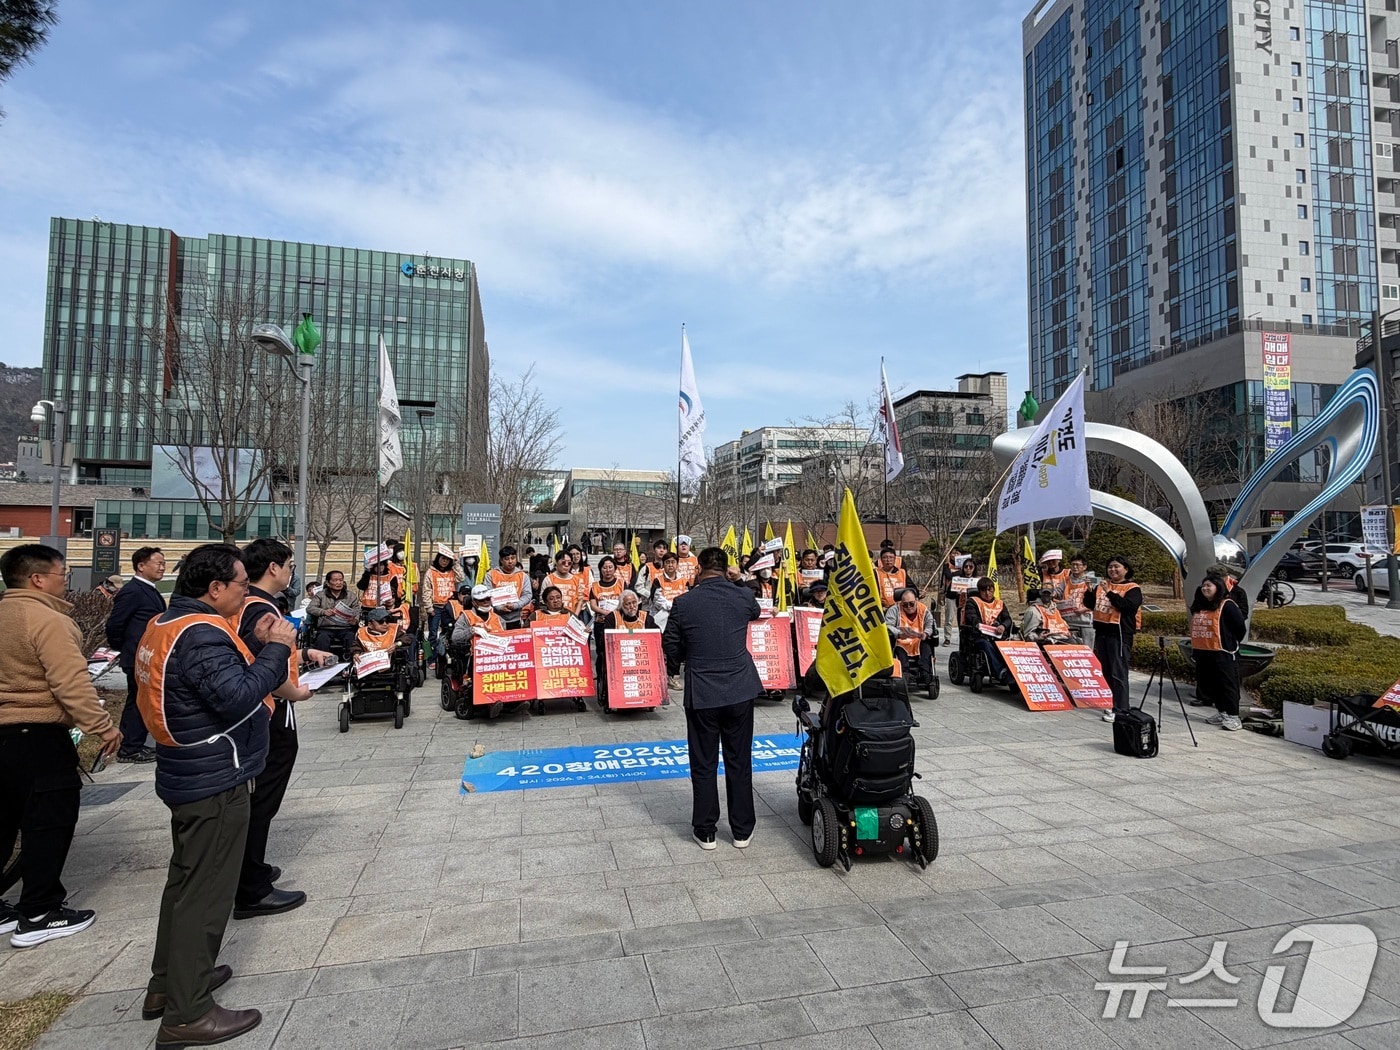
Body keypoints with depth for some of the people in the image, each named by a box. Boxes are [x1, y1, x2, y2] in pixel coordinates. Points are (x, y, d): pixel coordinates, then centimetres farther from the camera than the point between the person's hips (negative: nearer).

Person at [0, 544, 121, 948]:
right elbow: (72, 683, -24)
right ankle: (39, 914, 10)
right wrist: (103, 727, -19)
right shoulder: (47, 620, -19)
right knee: (48, 824, 2)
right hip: (38, 738, -9)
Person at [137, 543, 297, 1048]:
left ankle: (168, 983, 37)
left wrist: (256, 646, 3)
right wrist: (276, 648, -22)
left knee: (186, 879, 23)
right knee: (206, 890, 0)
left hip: (191, 774, 11)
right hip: (216, 780, -11)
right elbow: (240, 699, -31)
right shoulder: (201, 633, -24)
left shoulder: (168, 624, 9)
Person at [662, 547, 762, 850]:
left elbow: (670, 644, 1)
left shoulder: (684, 602, -9)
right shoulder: (744, 598, -2)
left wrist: (675, 667, 22)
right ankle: (742, 831, 23)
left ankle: (705, 832, 21)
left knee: (704, 764, 10)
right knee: (739, 762, 12)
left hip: (701, 694, -2)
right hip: (740, 691, 2)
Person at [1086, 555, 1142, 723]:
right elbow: (1089, 604, 12)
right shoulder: (1102, 585, 14)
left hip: (1120, 634, -7)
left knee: (1118, 674, -8)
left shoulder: (1132, 589, -3)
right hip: (1101, 632, 7)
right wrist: (1090, 591, -5)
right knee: (1103, 671, 13)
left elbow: (1129, 606, -19)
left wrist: (1110, 593, -22)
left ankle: (1120, 710, -7)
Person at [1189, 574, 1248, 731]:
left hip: (1223, 653, -8)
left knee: (1228, 684, -2)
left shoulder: (1227, 605, -10)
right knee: (1211, 684, 14)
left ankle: (1233, 717, 3)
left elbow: (1240, 628, -8)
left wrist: (1231, 644, 1)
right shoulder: (1198, 606, 13)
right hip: (1203, 653, 8)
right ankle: (1221, 713, 25)